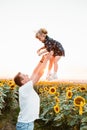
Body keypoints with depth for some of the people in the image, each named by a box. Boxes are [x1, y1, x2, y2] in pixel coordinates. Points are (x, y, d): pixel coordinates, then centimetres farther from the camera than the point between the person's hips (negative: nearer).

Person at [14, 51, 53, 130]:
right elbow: (39, 73, -19)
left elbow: (35, 73, 8)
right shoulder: (24, 89, -19)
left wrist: (42, 60, 4)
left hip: (28, 123, 9)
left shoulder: (28, 88, 5)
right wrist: (46, 59, -12)